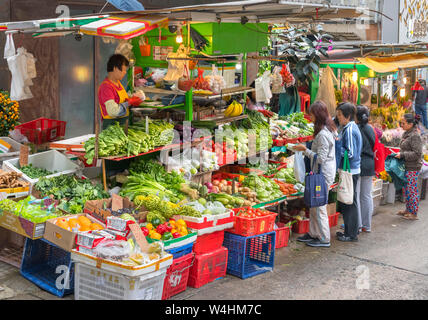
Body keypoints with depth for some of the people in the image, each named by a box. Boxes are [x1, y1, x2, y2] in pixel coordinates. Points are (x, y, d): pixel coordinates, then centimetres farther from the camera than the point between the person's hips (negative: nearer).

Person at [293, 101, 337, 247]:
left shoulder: (322, 134, -21)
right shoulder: (329, 130, 11)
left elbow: (320, 158, -22)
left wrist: (305, 150, -15)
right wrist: (307, 149, 14)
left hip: (323, 174, -10)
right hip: (323, 173, 10)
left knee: (318, 205, -2)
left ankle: (324, 239, 7)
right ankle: (313, 234, 26)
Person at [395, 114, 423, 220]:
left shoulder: (415, 136, -17)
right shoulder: (406, 134, 11)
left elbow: (417, 154, -20)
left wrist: (402, 154, -19)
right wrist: (399, 153, 9)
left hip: (413, 168, -9)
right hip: (406, 167, 9)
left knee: (412, 190, -3)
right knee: (406, 189, 16)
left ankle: (414, 213, 5)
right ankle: (408, 210, 27)